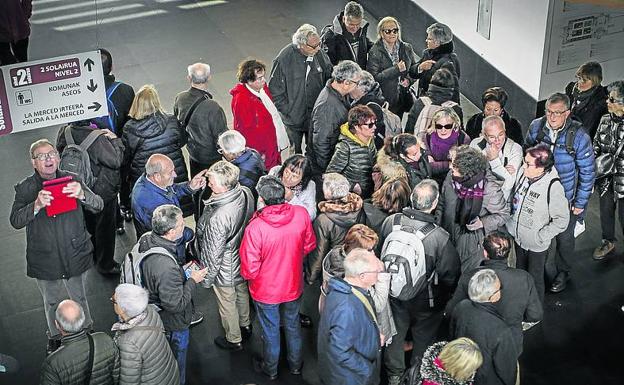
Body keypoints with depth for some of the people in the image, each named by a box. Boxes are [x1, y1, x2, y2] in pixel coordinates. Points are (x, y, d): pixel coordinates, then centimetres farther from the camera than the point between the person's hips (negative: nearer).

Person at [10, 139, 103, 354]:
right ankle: (55, 336, 42)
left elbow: (98, 206, -10)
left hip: (75, 255, 1)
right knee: (52, 303, 18)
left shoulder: (71, 180, -4)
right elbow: (15, 221, -17)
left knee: (79, 299, 17)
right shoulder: (25, 188, -7)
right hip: (45, 261, 0)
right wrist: (36, 205, -35)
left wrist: (82, 195, -32)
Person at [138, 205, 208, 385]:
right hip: (172, 326, -9)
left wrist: (181, 271, 2)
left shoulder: (145, 239, -14)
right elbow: (176, 304, -31)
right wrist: (193, 281, -20)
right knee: (176, 365, 19)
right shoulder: (167, 268, -42)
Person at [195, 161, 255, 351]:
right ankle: (245, 325, 58)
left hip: (225, 271, -7)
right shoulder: (246, 193, -21)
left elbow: (213, 254, -28)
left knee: (227, 304, 21)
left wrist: (206, 278, -11)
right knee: (242, 292, 32)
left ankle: (233, 340, 46)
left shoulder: (217, 218, -42)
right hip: (244, 261, 7)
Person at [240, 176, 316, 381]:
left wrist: (247, 275, -1)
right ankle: (296, 364, 49)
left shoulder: (255, 227, -34)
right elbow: (309, 246, -4)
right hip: (293, 285, 3)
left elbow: (250, 268, -25)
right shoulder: (301, 214, -23)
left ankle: (270, 369, 46)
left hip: (266, 290, -3)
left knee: (270, 331, 22)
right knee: (293, 325, 28)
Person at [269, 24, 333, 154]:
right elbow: (275, 90, -12)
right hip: (293, 119, -3)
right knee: (295, 153, 15)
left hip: (316, 117, 3)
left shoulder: (320, 54, -9)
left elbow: (329, 78, 8)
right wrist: (287, 111, -14)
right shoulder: (284, 59, -21)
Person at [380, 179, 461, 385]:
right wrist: (444, 298, 2)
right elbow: (450, 275, -20)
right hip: (424, 299, -3)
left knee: (396, 333, 27)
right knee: (423, 339, 23)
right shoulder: (439, 237, -32)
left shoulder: (390, 222, -21)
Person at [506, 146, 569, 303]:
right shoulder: (522, 173, -12)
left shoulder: (553, 187, -29)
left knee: (535, 279, 15)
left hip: (536, 245, -6)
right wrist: (511, 219, 5)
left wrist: (541, 236, -20)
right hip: (518, 237, 6)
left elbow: (562, 220, -20)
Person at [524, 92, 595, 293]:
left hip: (566, 197, -3)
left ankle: (563, 272, 39)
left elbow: (588, 172, -13)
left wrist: (581, 203, -10)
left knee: (564, 237, 15)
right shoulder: (536, 126, -13)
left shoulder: (579, 136, -23)